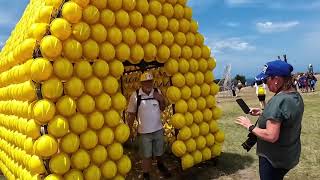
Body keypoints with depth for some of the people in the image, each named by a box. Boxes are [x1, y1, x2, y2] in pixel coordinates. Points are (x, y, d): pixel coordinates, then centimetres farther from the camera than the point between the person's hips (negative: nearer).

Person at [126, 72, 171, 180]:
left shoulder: (157, 92, -4)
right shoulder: (135, 95, -14)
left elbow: (162, 109, 8)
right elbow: (131, 114, -6)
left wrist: (162, 101, -12)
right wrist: (130, 130, -5)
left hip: (158, 129, 3)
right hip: (144, 132, -3)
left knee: (159, 152, 21)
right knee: (147, 155, 9)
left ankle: (160, 165, 51)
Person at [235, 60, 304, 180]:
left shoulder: (278, 101, -30)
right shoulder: (296, 95, 0)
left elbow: (271, 136, -33)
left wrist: (250, 126, -20)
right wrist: (263, 113, 7)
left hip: (274, 159, -8)